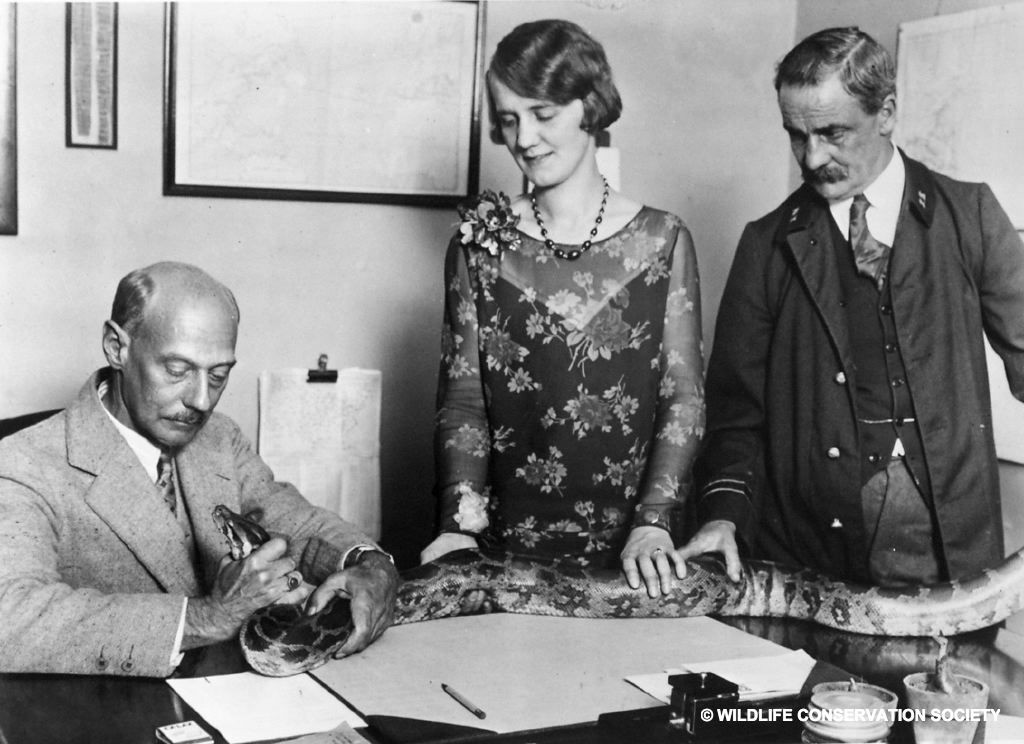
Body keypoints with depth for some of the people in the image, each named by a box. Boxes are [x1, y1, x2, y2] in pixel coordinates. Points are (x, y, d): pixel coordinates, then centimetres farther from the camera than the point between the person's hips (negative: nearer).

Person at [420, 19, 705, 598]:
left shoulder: (663, 241, -1)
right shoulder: (482, 241, 0)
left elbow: (684, 400, -4)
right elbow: (462, 399, -3)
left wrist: (653, 522, -16)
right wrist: (460, 523, -16)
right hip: (504, 548, 0)